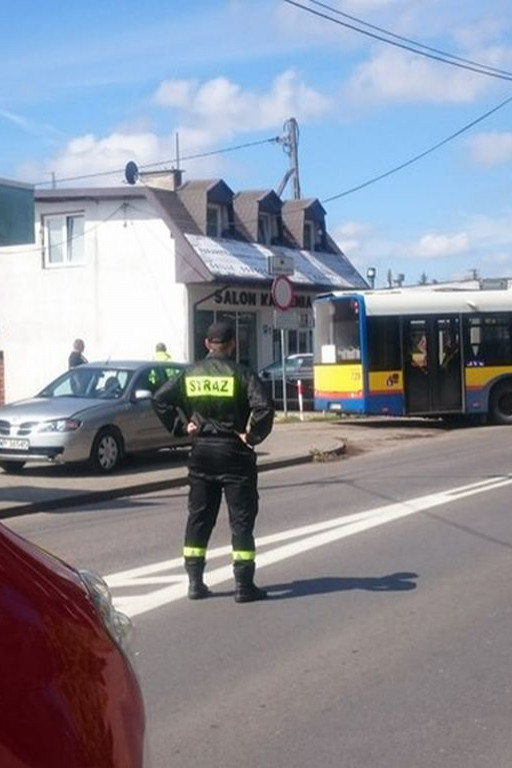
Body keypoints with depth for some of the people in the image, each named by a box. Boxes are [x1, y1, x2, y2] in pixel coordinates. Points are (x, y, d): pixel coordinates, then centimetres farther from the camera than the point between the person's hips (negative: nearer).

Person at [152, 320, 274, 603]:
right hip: (233, 453, -4)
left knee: (198, 518, 12)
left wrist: (181, 425, 7)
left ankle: (195, 582, 14)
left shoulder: (190, 373, 4)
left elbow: (159, 399, 5)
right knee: (241, 519, 3)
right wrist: (252, 436, -10)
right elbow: (263, 407, -22)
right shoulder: (240, 373, -9)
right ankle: (244, 585, 3)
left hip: (201, 452, 4)